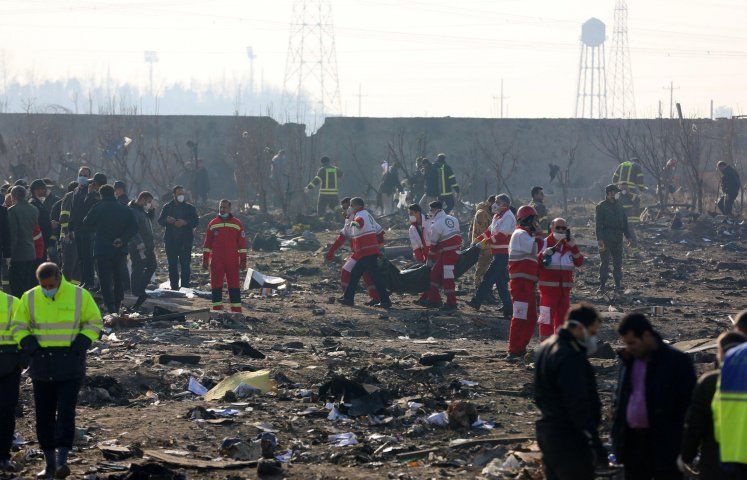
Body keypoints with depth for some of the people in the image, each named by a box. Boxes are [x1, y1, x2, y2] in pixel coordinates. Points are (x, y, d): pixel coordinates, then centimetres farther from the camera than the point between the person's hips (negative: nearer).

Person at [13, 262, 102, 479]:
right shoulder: (30, 298, 2)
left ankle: (62, 461, -17)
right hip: (42, 365, 3)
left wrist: (81, 343, -9)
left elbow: (94, 322, 7)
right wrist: (28, 344, -8)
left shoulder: (79, 296, -2)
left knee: (65, 412, -13)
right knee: (44, 415, 5)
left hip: (70, 365, -3)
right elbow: (18, 326, 11)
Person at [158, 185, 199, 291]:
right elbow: (160, 221, 8)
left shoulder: (190, 207, 6)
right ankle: (174, 286, 10)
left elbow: (195, 222, 0)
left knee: (185, 265, -6)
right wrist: (167, 220, -14)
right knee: (172, 265, 5)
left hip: (185, 241, -2)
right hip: (171, 241, 2)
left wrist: (185, 223, -17)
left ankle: (185, 286, -5)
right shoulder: (167, 207, 11)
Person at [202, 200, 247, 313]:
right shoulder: (213, 224, 9)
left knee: (234, 285, -1)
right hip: (216, 261, 2)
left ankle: (236, 310, 1)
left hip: (232, 261, -1)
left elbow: (242, 243, 4)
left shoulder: (237, 224, 5)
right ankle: (217, 309, 7)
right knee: (216, 284, 2)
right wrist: (205, 260, 6)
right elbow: (207, 244, 11)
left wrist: (243, 260, -1)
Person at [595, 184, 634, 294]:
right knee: (605, 262, -6)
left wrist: (629, 237, 14)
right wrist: (600, 239, -18)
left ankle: (618, 285, 11)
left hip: (618, 239, 6)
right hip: (606, 239, -6)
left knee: (618, 263, 6)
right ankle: (602, 286, -3)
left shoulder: (619, 206, 16)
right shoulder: (601, 206, -3)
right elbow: (599, 224, -10)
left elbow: (625, 223, 21)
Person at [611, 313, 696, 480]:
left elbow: (688, 403, -9)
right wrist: (617, 436, 11)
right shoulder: (628, 361, 11)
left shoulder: (677, 361, -8)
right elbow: (620, 397, 20)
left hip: (665, 445, -6)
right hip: (632, 441, 6)